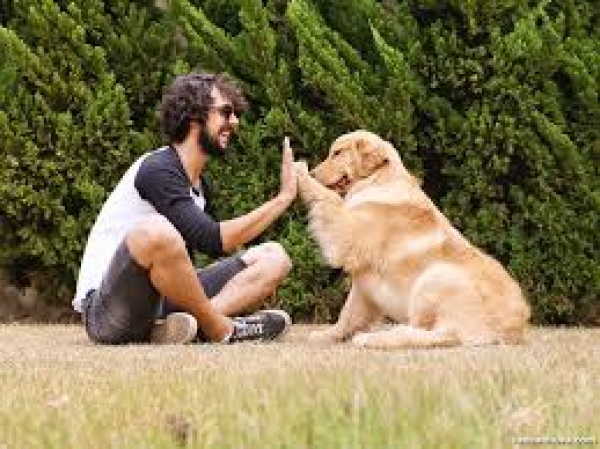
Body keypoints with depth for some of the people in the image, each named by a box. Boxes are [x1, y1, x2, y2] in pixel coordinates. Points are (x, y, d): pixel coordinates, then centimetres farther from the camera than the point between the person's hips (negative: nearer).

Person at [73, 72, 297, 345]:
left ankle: (186, 325, -21)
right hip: (106, 311, -9)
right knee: (154, 231, -39)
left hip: (160, 302, 9)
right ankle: (222, 331, -18)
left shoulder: (198, 186, 16)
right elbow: (213, 241, -22)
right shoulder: (157, 169, -13)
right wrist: (283, 198, -17)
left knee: (273, 258, 4)